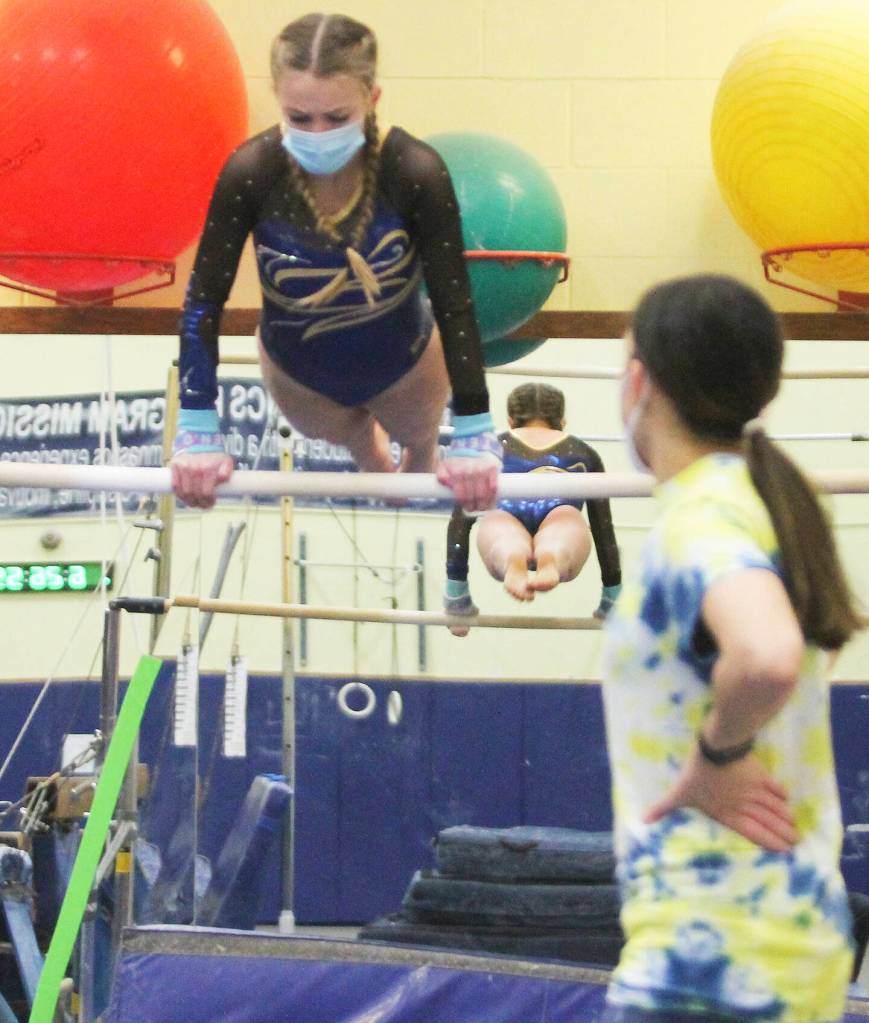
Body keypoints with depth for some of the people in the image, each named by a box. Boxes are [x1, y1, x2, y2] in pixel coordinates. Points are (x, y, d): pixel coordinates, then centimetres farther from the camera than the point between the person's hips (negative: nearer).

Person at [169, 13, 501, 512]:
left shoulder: (416, 172, -36)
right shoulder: (251, 172, -34)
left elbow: (454, 304, -29)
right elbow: (204, 301, -26)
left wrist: (473, 435, -30)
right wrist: (198, 432, -31)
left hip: (403, 361, 0)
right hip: (295, 368, 1)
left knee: (418, 436, 34)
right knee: (351, 435, 34)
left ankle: (419, 472, 70)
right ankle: (372, 454, 71)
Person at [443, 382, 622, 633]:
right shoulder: (584, 452, 39)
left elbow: (459, 523, 33)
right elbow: (604, 530, 40)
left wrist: (456, 597, 35)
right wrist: (611, 602, 47)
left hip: (504, 512, 0)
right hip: (562, 513, 0)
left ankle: (513, 561, -66)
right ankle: (552, 560, -66)